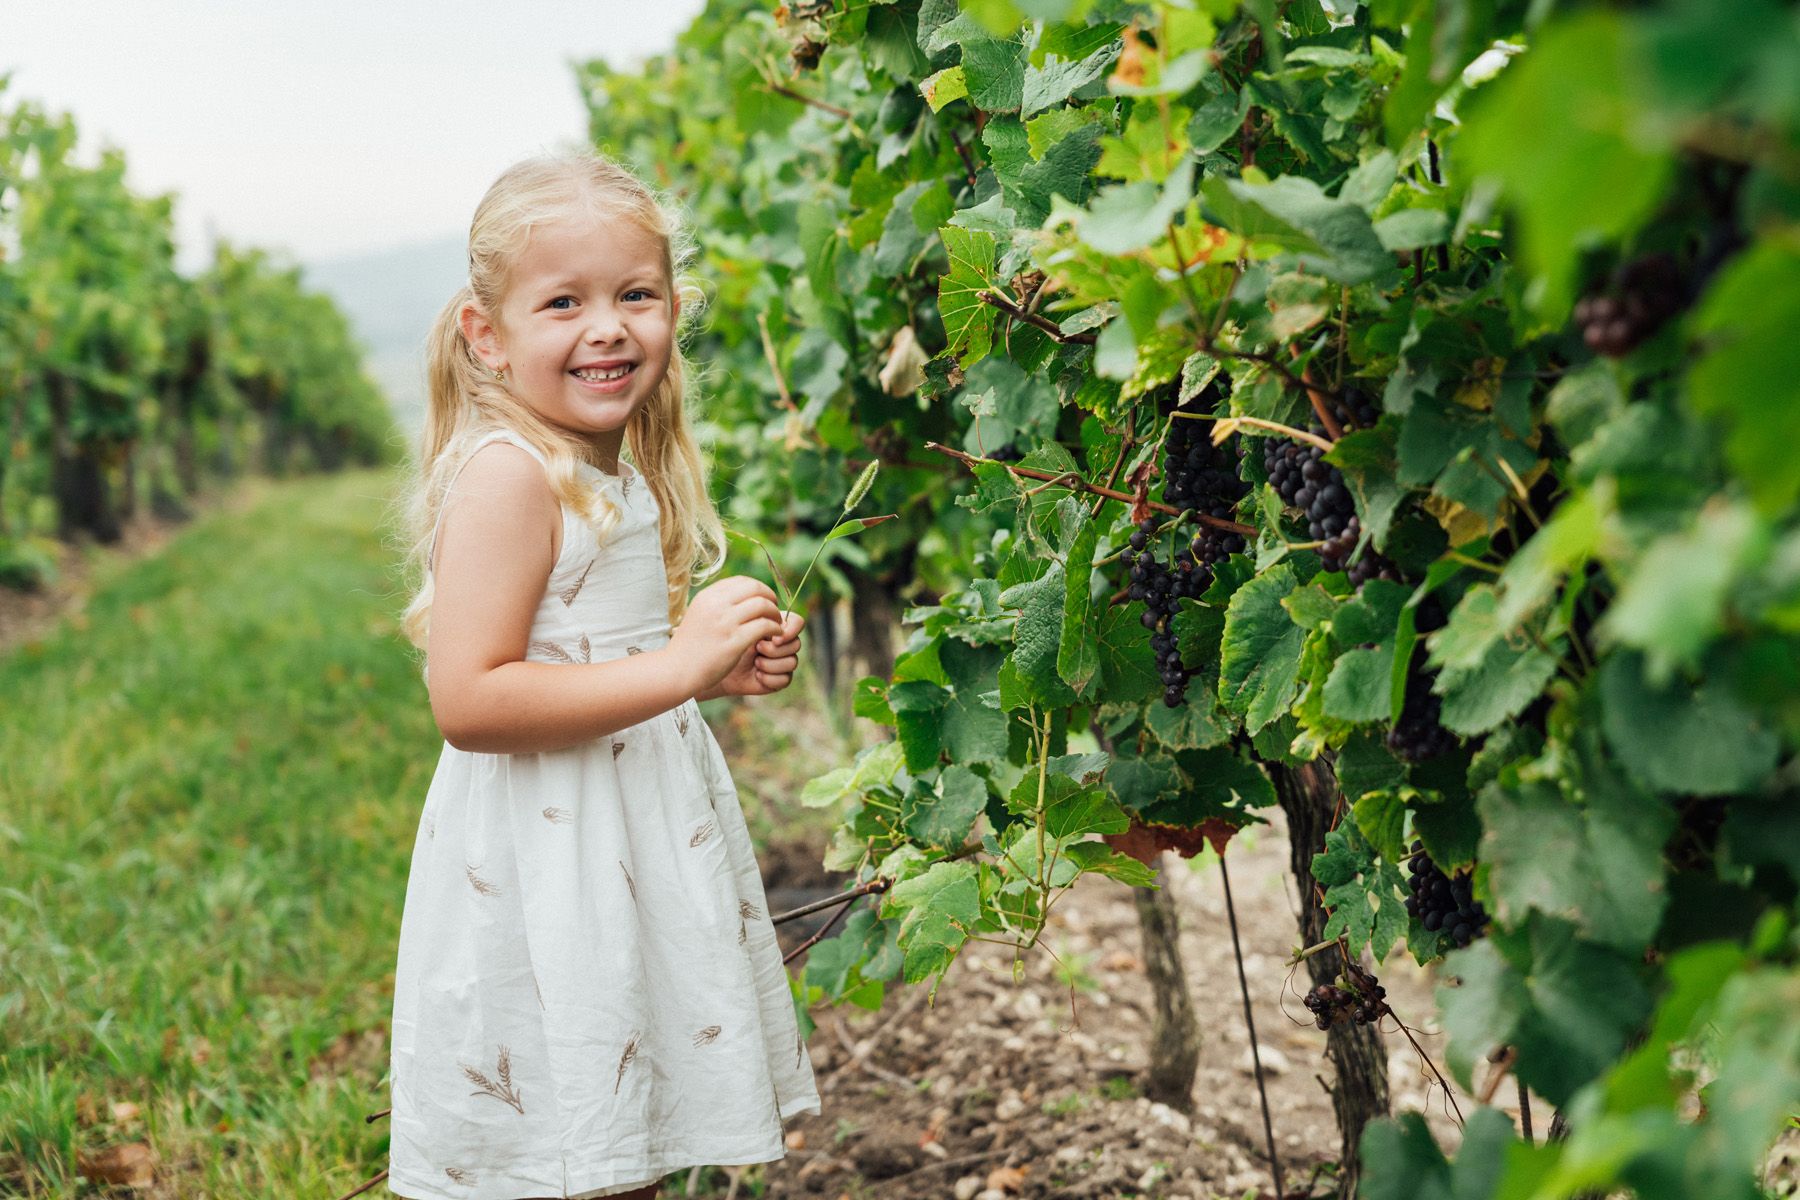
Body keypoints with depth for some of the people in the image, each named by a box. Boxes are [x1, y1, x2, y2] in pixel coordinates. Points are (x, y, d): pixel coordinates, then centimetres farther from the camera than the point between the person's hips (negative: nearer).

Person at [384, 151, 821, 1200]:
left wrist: (726, 663, 7)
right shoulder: (506, 475, -18)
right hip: (543, 868, -9)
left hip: (637, 848, 9)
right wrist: (679, 666, -25)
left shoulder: (619, 471, 11)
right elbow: (469, 701, -27)